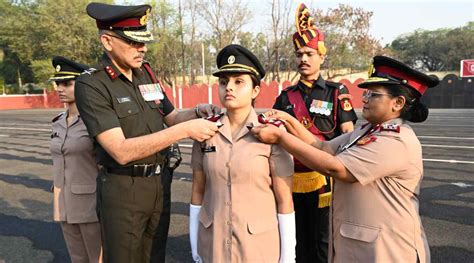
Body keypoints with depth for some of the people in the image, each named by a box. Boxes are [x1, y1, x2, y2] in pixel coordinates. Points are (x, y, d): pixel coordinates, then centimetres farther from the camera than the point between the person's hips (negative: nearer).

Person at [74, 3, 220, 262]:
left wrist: (197, 112, -6)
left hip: (160, 182, 6)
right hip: (122, 190, -5)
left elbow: (170, 117, 15)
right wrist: (185, 130, -28)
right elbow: (121, 151, -24)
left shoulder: (146, 73, 4)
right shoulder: (91, 84, -15)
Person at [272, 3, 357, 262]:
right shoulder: (286, 96, 7)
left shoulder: (336, 92, 0)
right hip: (291, 180, 3)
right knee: (298, 241, 16)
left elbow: (348, 137, -2)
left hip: (323, 180, -3)